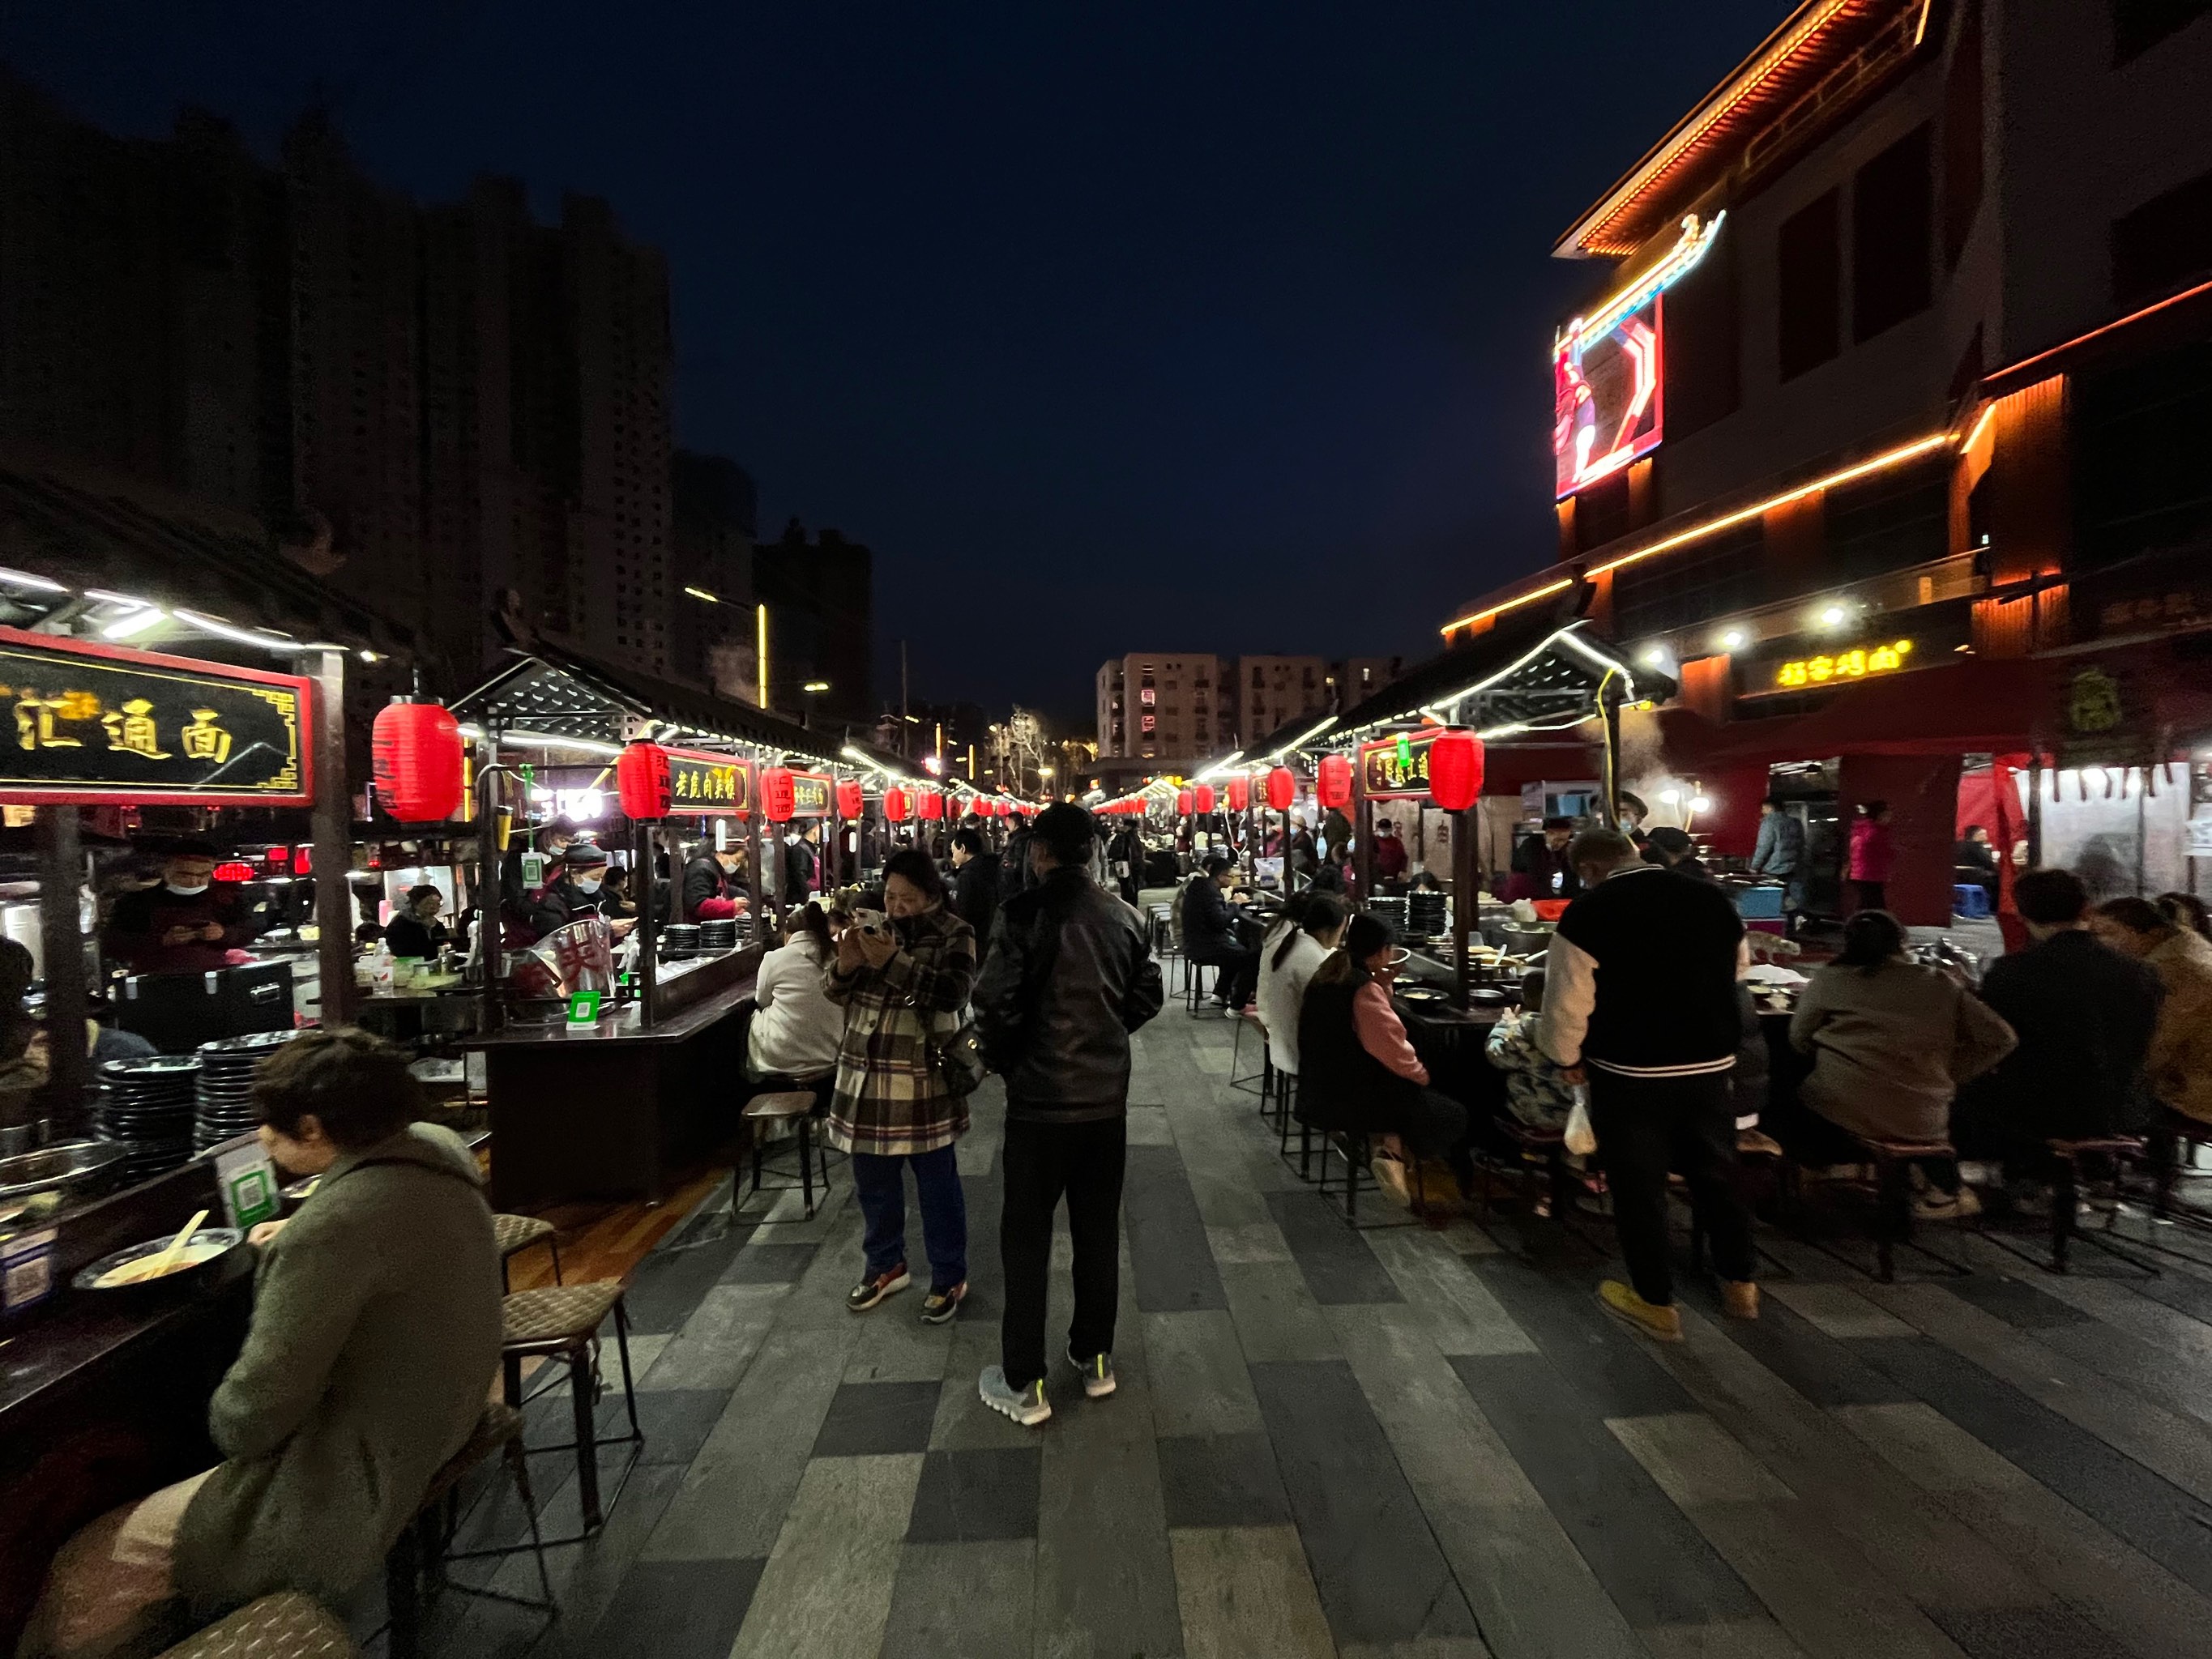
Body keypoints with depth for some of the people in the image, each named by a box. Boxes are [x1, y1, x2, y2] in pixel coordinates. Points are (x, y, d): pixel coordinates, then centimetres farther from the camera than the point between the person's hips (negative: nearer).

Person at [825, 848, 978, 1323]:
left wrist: (893, 962, -28)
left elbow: (952, 993, -22)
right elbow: (838, 995, 8)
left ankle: (949, 1277, 26)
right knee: (872, 1180, 18)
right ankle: (886, 1266, 39)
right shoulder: (871, 926, 7)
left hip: (922, 1080, -5)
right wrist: (845, 964, -14)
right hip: (865, 1077, 5)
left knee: (937, 1183, 8)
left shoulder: (954, 934, -8)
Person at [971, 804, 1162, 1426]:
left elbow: (996, 1003, -18)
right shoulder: (1126, 916, -1)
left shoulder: (1025, 912, -16)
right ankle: (1095, 1359, 35)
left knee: (1026, 1238, 11)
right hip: (1107, 1095, 5)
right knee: (1098, 1231, 18)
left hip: (1041, 1098, -4)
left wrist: (1005, 1063, -1)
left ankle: (1023, 1384, 23)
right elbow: (1146, 997, 5)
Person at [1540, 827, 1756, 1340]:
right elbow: (1735, 972, 15)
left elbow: (1567, 1000, -14)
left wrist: (1569, 1059, 2)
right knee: (1716, 1175, 22)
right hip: (1710, 1065, 5)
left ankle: (1656, 1304, 22)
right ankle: (1739, 1286, 39)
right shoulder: (1713, 898, 1)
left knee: (1639, 1187, 10)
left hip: (1630, 1073, -5)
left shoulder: (1589, 912, -16)